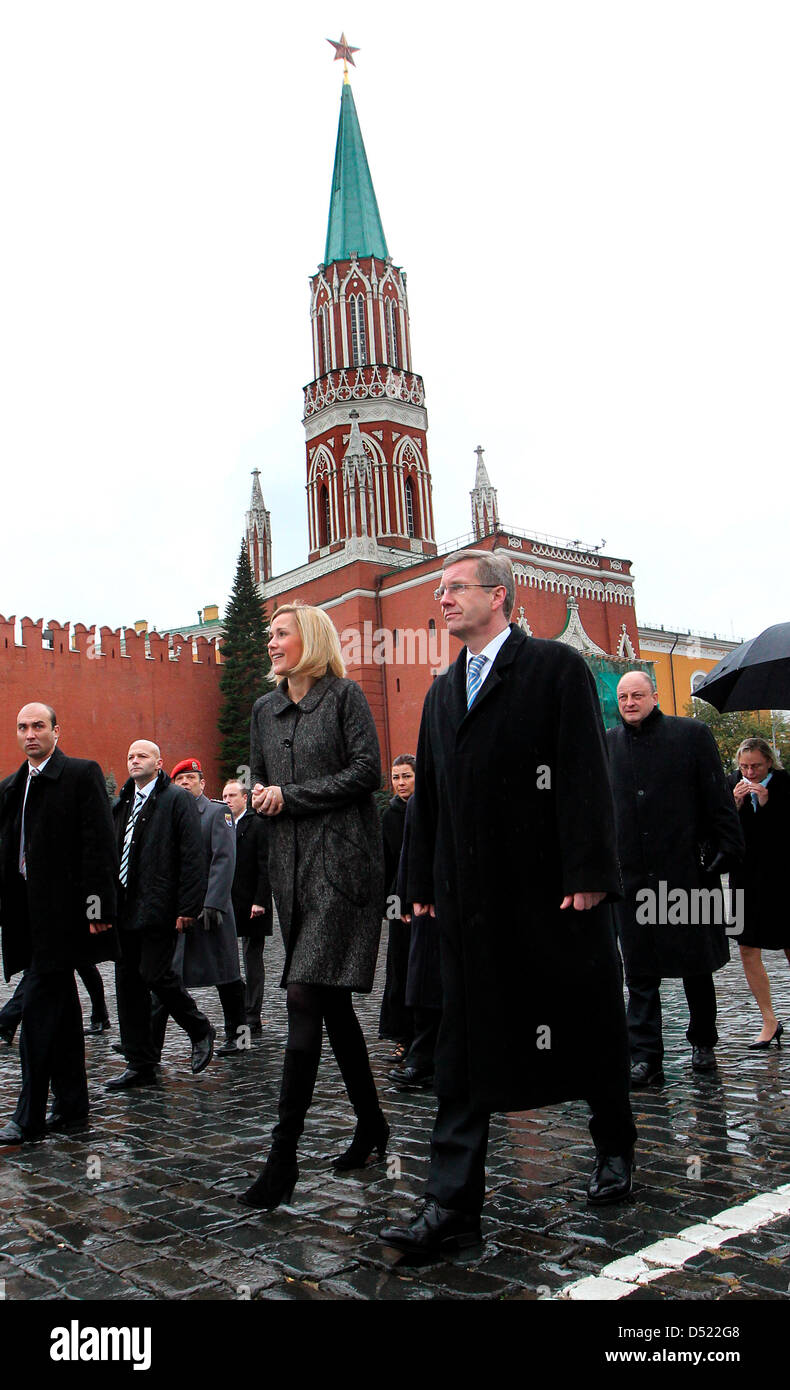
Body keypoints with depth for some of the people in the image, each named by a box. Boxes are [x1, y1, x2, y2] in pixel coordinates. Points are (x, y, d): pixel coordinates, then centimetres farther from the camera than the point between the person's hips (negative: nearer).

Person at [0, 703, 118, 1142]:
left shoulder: (83, 774, -5)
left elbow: (100, 845, -12)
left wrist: (97, 906, -17)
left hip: (61, 911, -7)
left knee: (40, 1006, -8)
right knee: (61, 1010, 13)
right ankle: (72, 1107, 22)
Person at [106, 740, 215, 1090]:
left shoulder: (177, 799, -3)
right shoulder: (121, 804, 17)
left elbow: (192, 857, -10)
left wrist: (187, 908, -16)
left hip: (157, 909, -7)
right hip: (124, 911, 7)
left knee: (155, 974, -10)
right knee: (127, 982, 6)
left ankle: (200, 1030, 16)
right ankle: (140, 1065, 15)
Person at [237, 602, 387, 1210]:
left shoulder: (344, 695, -2)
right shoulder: (265, 709, 17)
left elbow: (367, 771, -10)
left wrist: (290, 795, -10)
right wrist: (262, 798, -1)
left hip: (342, 861, -7)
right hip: (292, 862, 7)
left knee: (305, 996, -13)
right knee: (332, 1002, 12)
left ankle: (284, 1156, -8)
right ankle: (371, 1125, 27)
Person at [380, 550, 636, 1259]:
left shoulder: (557, 667, -3)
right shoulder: (442, 693, 16)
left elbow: (587, 775, -11)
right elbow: (429, 796, 16)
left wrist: (589, 872, -17)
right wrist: (425, 883, 12)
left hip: (552, 887, -5)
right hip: (470, 898, 5)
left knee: (588, 1025, 13)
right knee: (464, 1043, 4)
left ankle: (615, 1149, 37)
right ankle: (453, 1206, 9)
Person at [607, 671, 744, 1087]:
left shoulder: (692, 734, 0)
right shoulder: (607, 744, 8)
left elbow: (718, 799, 0)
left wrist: (726, 851, -6)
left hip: (686, 871, -2)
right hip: (632, 877, 2)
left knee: (696, 965, 11)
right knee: (640, 972, 3)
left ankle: (703, 1043, 31)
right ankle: (645, 1059, 9)